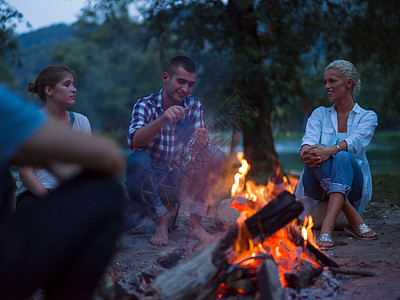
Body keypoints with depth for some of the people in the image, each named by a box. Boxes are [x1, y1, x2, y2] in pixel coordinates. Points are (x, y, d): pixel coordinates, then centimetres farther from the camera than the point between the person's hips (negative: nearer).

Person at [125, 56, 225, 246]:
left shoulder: (194, 106, 3)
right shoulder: (145, 106, -8)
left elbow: (195, 151, -6)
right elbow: (133, 141, -28)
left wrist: (201, 143, -31)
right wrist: (162, 119, -44)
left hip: (177, 181, 3)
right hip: (147, 183, -3)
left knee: (216, 155, -17)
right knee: (137, 159, -34)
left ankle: (195, 223, -14)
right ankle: (161, 221, -16)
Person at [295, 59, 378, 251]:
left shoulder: (367, 117, 9)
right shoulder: (320, 114, 17)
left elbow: (356, 141, -14)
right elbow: (309, 139, -5)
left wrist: (331, 150, -37)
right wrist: (306, 152, -32)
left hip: (352, 185, -2)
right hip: (317, 185, 2)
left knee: (343, 157, -36)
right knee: (316, 156, -32)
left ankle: (327, 228, -52)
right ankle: (355, 220, -35)